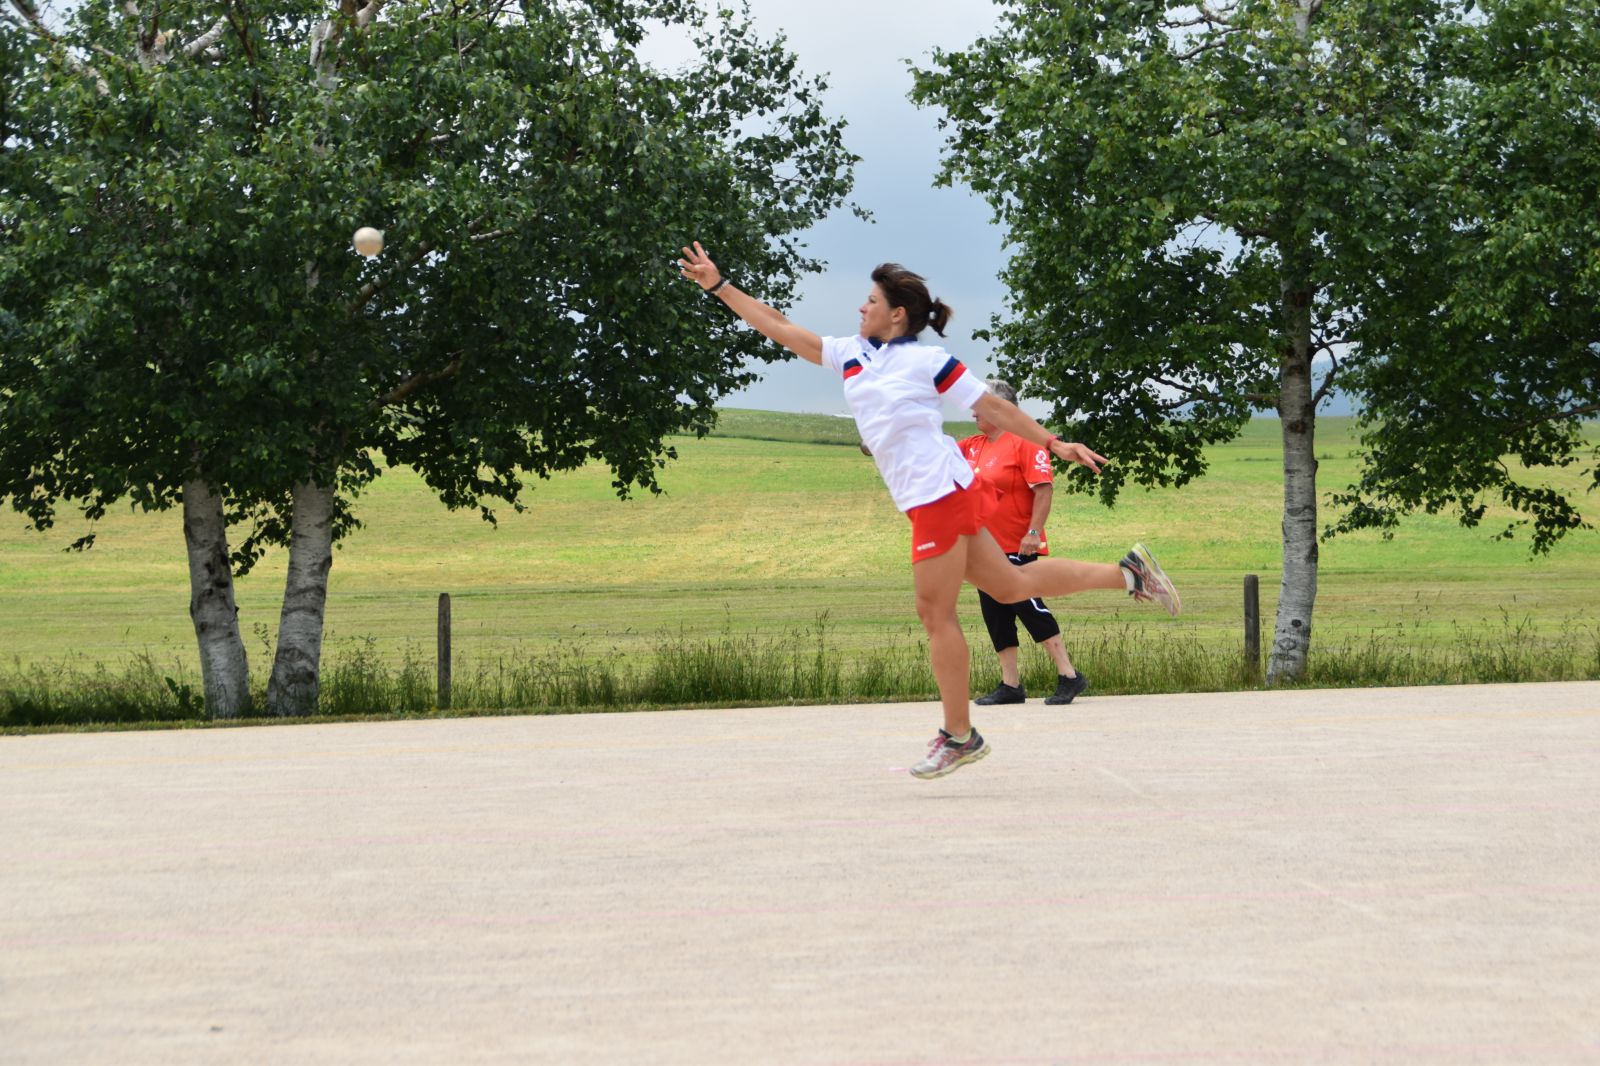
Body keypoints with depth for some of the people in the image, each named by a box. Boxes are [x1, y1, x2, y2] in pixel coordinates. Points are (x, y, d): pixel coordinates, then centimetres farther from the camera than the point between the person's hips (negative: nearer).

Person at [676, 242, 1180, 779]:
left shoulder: (930, 361, -5)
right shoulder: (850, 354, 13)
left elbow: (994, 407, -1)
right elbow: (779, 327, 15)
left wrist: (1053, 443, -4)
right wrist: (719, 285, 12)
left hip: (940, 491, -7)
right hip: (921, 502, 7)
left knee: (935, 613, -4)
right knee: (1010, 585, 11)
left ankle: (959, 736, 6)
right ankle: (1128, 573, 22)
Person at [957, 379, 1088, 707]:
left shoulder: (1024, 442, -13)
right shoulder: (974, 446, 13)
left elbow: (1044, 487, -18)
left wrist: (1034, 532, -23)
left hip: (1016, 548, -9)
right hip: (986, 547, 9)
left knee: (1029, 607, -11)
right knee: (995, 615, 7)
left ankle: (1068, 676, -5)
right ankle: (1011, 685, 12)